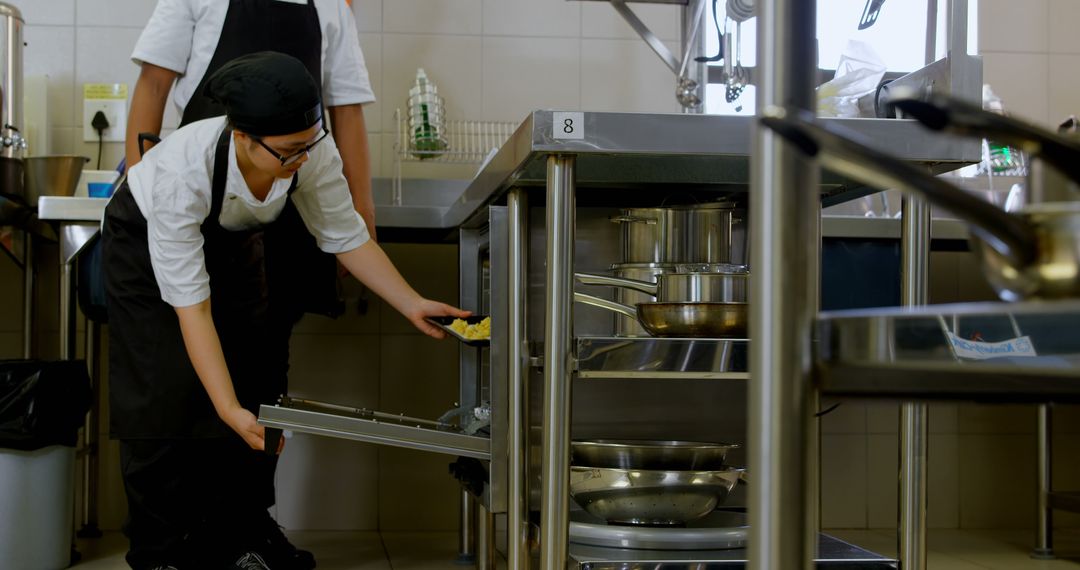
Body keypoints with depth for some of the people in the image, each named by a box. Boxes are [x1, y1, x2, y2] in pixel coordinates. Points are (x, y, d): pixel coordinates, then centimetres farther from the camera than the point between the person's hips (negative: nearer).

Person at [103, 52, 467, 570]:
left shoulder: (313, 151, -31)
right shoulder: (182, 170, -43)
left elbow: (346, 237, -14)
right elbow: (191, 305, -39)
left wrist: (413, 305, -22)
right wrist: (228, 410, -43)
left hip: (234, 243, 4)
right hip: (149, 240, -4)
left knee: (255, 389, -4)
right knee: (165, 396, -11)